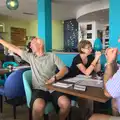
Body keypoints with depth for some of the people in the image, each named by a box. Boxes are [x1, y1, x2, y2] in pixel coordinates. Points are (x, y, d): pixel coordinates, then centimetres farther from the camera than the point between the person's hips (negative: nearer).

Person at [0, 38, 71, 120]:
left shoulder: (52, 56, 9)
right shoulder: (30, 56, 16)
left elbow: (65, 69, 1)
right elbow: (15, 49, 18)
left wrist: (54, 78, -16)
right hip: (39, 89, 0)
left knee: (66, 103, -27)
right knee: (39, 106, -34)